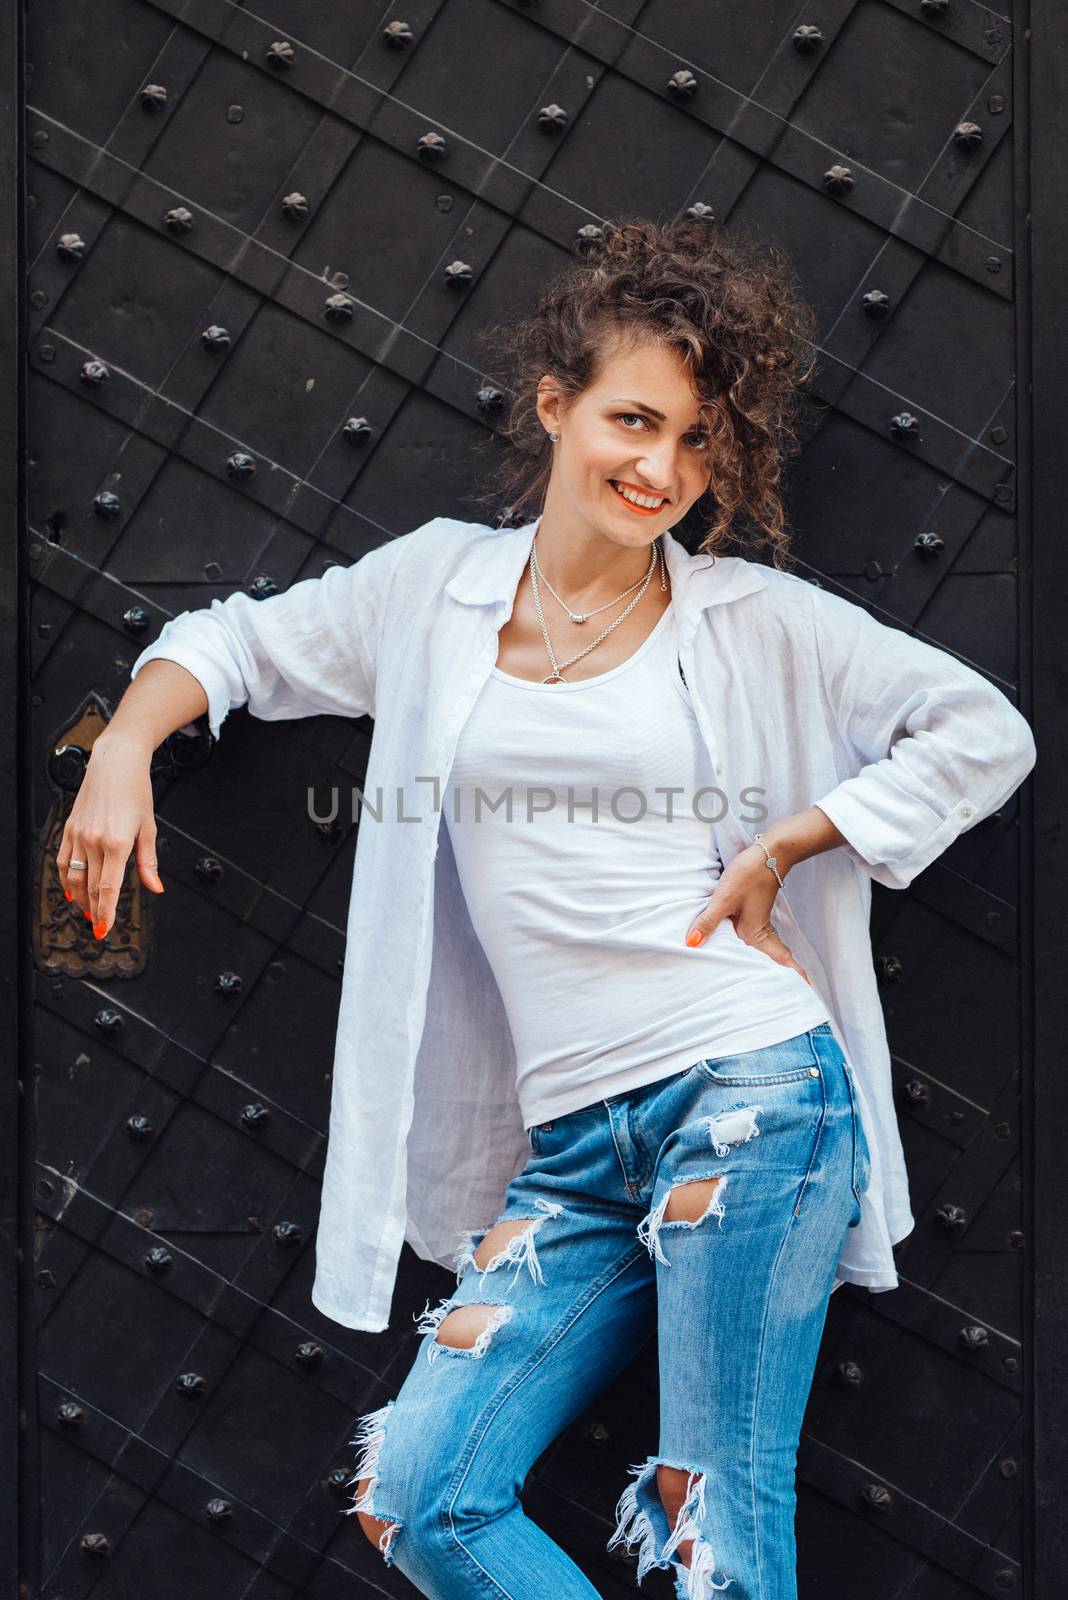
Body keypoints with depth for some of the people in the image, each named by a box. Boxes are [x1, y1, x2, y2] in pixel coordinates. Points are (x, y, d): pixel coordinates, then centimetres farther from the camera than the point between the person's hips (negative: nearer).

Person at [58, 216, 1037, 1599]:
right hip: (572, 1145, 4)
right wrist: (124, 748, 4)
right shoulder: (440, 582, 11)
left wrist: (785, 844, -3)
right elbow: (245, 640, 22)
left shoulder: (759, 619, 3)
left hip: (751, 1087, -4)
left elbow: (987, 732, 4)